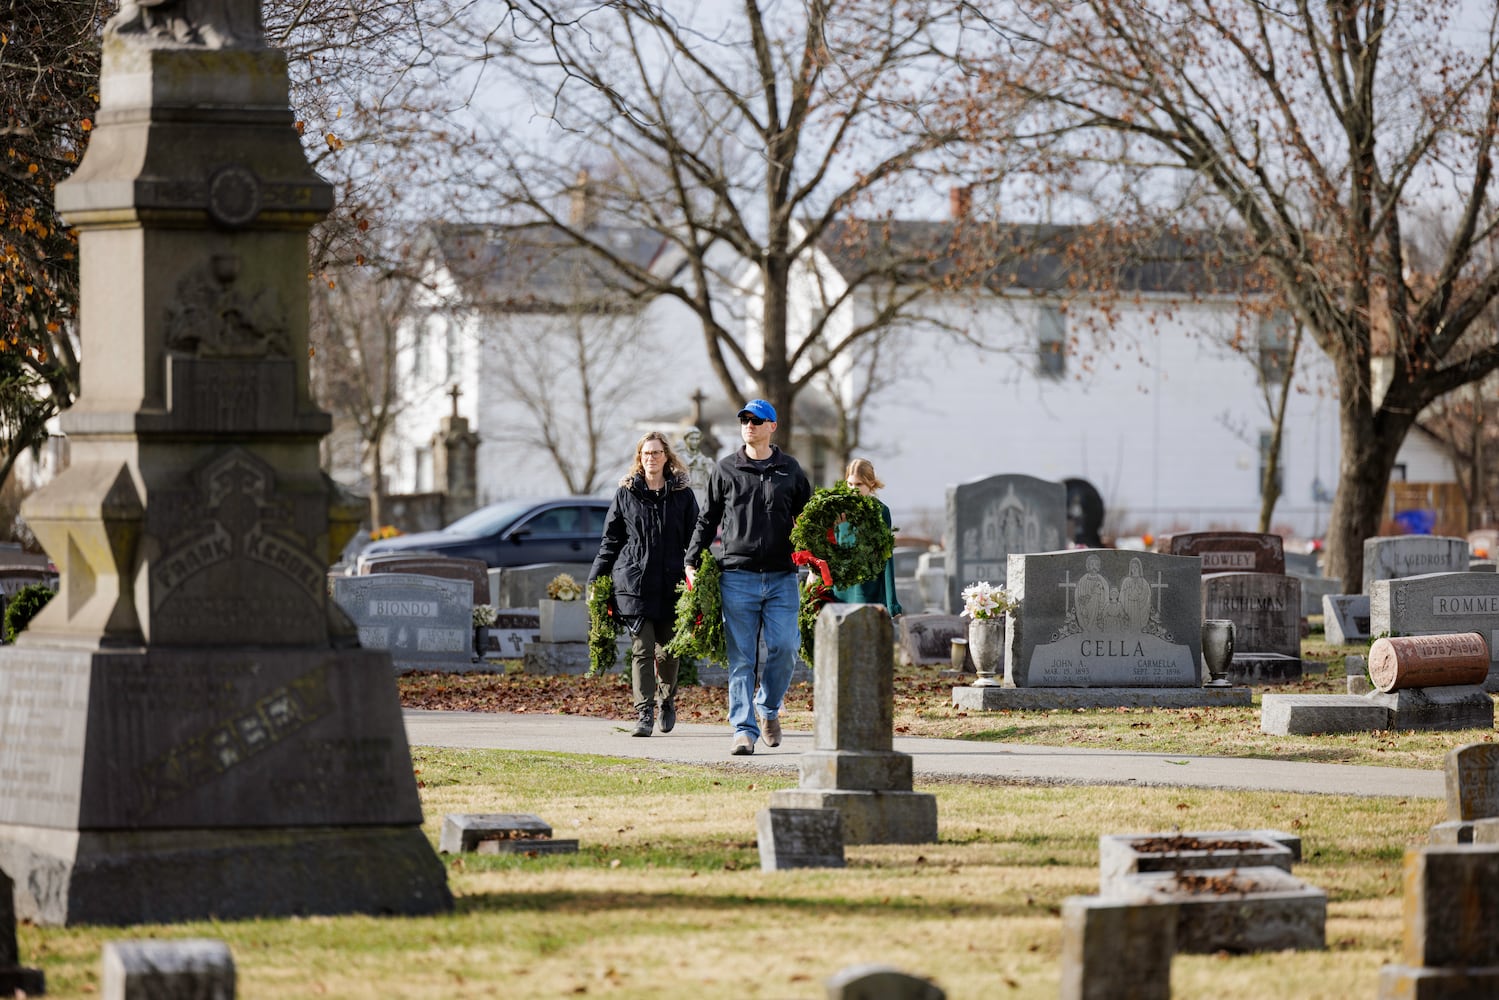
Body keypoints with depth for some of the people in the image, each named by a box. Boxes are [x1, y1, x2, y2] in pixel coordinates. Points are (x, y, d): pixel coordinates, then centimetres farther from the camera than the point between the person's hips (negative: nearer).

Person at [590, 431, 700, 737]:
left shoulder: (682, 494, 7)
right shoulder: (626, 493, 8)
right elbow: (610, 540, 12)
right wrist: (595, 580, 8)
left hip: (671, 583, 1)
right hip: (634, 583, -1)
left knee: (667, 651, 7)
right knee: (642, 649, -7)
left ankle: (667, 701, 32)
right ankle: (644, 714, -7)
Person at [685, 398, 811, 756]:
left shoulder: (790, 470, 10)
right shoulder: (725, 469, 8)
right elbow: (708, 519, 13)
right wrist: (692, 561, 4)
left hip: (781, 577, 1)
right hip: (737, 576, -1)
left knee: (784, 646, -8)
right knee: (741, 657, -3)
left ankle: (767, 707, 17)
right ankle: (745, 730, 0)